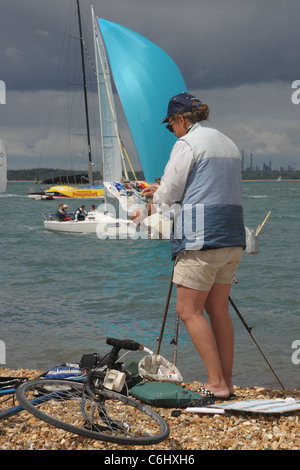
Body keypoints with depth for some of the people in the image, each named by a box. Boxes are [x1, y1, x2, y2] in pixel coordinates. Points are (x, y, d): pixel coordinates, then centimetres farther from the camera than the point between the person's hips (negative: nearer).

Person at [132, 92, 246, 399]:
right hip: (232, 237, 8)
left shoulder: (187, 144, -7)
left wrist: (144, 213, 14)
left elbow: (169, 194, -6)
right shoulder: (228, 144, 18)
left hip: (201, 236, -8)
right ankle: (227, 382, 13)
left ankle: (216, 383, -4)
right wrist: (162, 192, 30)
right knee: (218, 309, 12)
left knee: (188, 310, -2)